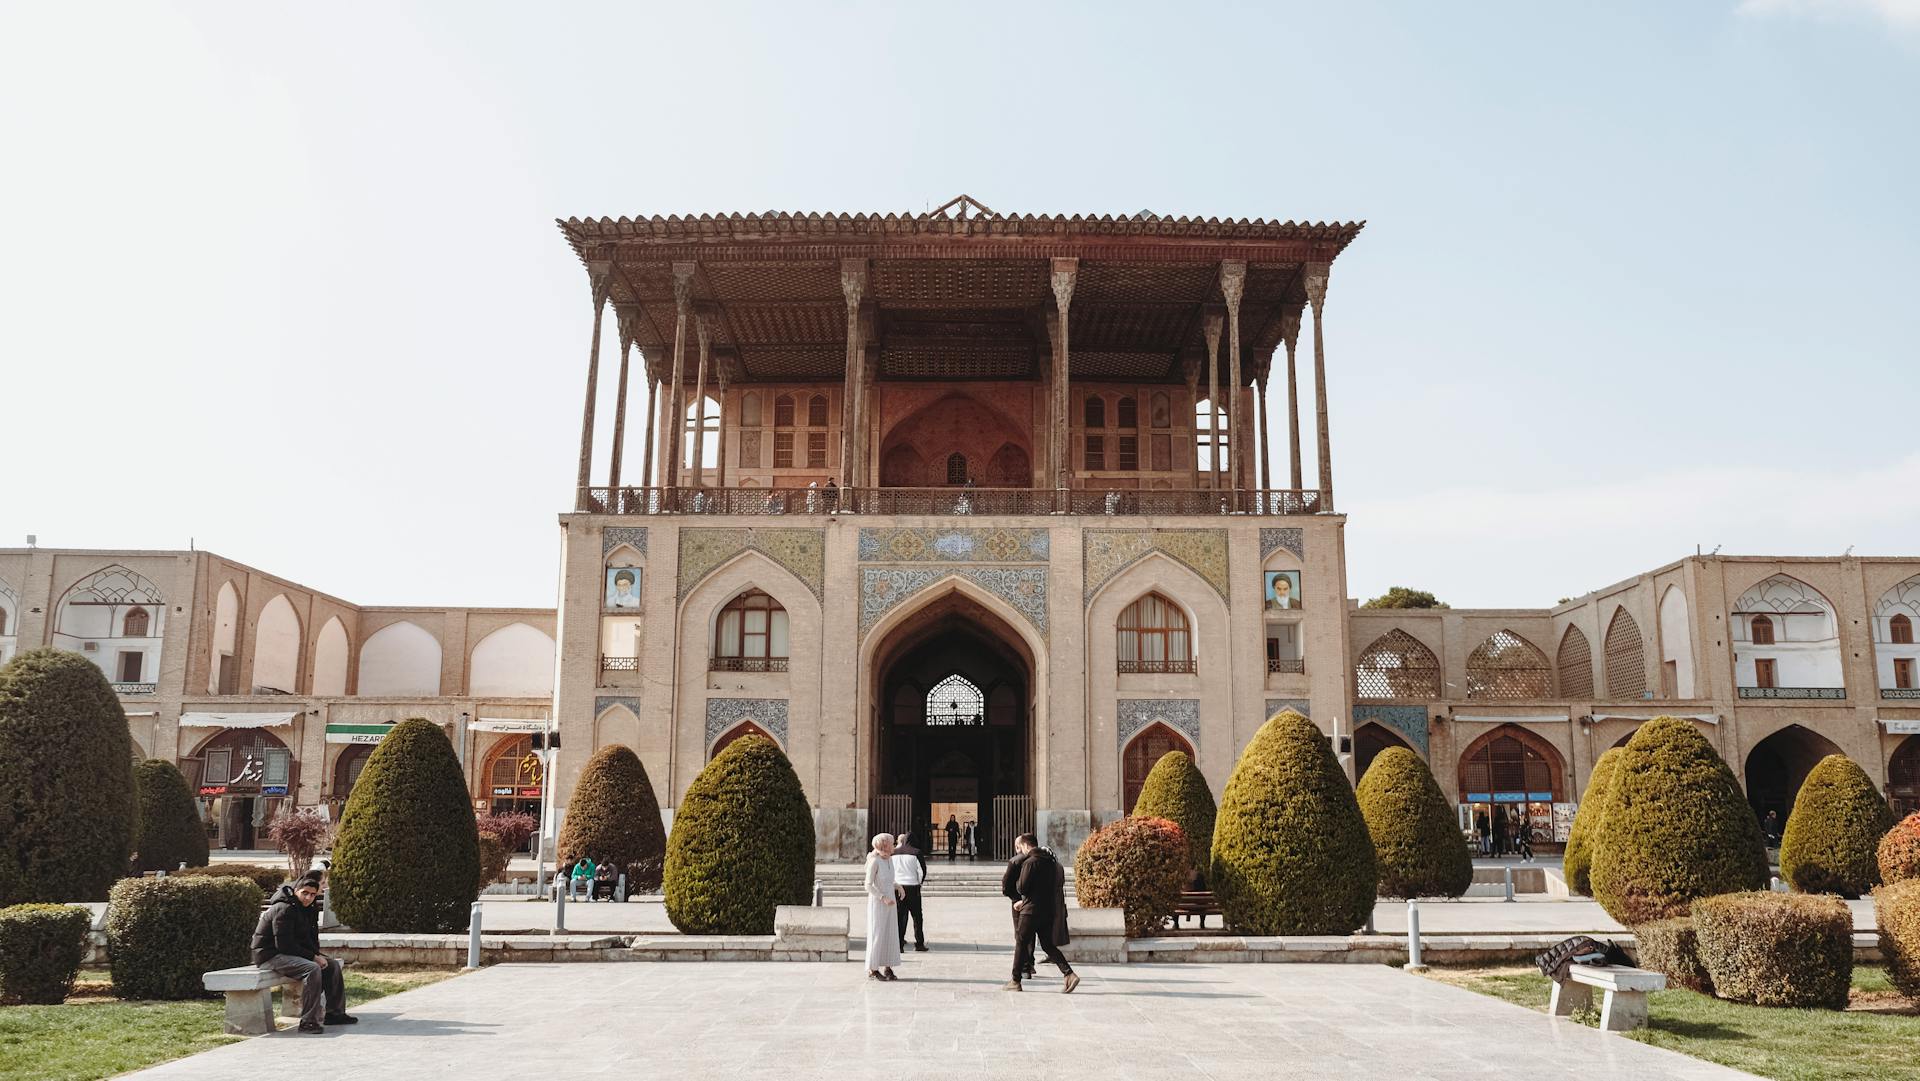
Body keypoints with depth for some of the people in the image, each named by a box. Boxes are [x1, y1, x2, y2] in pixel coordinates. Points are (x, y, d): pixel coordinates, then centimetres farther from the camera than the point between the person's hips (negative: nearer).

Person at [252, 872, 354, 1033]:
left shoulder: (309, 909, 9)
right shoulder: (284, 909, -21)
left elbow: (311, 939, 16)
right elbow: (283, 945, -26)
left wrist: (316, 954, -5)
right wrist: (313, 957, -22)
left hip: (293, 952, 10)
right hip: (270, 955, -10)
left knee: (332, 964, 4)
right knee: (312, 969, -31)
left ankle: (335, 1013, 10)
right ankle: (308, 1021, -29)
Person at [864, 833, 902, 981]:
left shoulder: (889, 859, 7)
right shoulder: (874, 861, -16)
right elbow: (868, 885, -17)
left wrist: (897, 885, 1)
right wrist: (883, 898, -22)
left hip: (890, 902, 7)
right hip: (877, 903, -7)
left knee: (890, 934, 6)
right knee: (877, 935, -2)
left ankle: (887, 967, 13)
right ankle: (872, 969, 7)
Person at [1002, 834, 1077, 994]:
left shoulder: (1030, 862, -14)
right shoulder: (1050, 861, 12)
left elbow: (1021, 888, -16)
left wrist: (1018, 881, 7)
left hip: (1031, 910, -7)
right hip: (1049, 910, 7)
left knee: (1021, 944, 5)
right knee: (1048, 945, 11)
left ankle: (1015, 981, 10)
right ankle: (1069, 974, -4)